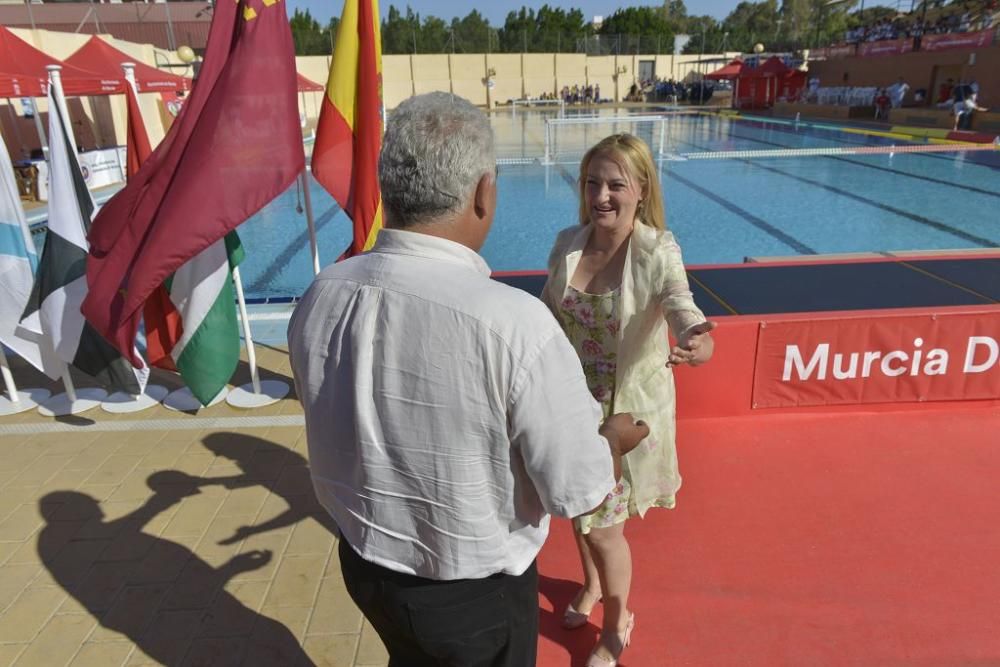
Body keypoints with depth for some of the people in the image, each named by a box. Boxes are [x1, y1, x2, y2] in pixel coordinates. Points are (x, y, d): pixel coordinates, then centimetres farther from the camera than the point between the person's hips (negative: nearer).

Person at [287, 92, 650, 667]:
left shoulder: (319, 298, -16)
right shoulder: (514, 322, -33)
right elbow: (576, 492, -24)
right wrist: (615, 439, -2)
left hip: (365, 564, 5)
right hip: (475, 593, -4)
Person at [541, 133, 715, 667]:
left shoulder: (657, 253, -21)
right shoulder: (567, 243, -7)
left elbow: (687, 320, -35)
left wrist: (696, 348, -55)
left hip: (627, 408, -4)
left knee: (603, 525, 8)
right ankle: (592, 583, 55)